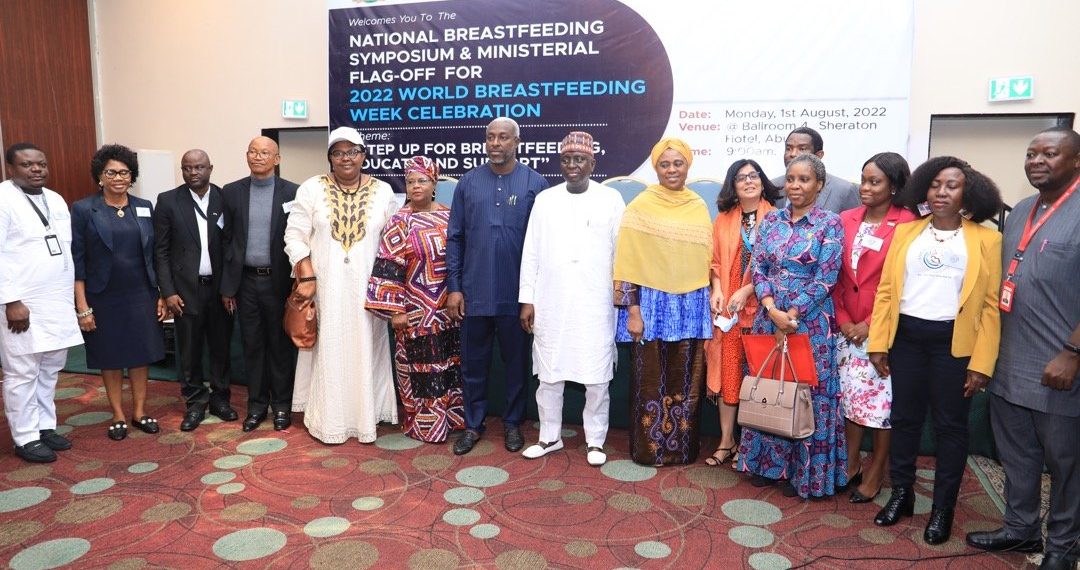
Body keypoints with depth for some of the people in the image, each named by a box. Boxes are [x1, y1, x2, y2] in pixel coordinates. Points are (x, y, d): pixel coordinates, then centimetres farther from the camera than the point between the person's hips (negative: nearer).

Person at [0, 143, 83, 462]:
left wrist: (71, 296, 12)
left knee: (51, 369, 14)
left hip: (58, 302, 7)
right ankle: (26, 439, 11)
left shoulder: (56, 200, 13)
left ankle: (45, 427, 25)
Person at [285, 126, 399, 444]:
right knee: (328, 351, 5)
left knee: (364, 350, 7)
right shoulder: (312, 189, 1)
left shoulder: (383, 191, 3)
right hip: (325, 287, 0)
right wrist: (306, 277, -10)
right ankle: (328, 418, 17)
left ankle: (365, 416, 19)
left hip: (366, 289, 1)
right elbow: (295, 236, -1)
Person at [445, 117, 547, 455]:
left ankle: (512, 423, 29)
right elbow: (455, 238, 4)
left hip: (516, 294, -1)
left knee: (516, 362, 12)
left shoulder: (534, 183, -2)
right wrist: (453, 287, -1)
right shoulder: (468, 182, 4)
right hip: (474, 293, 2)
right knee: (473, 363, 11)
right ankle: (473, 424, 27)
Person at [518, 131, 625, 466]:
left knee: (597, 377, 5)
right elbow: (531, 253, 5)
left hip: (595, 305, -1)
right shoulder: (544, 199, 6)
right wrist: (527, 299, 2)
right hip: (550, 304, 2)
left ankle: (595, 441, 21)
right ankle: (550, 437, 25)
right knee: (548, 374, 9)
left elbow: (621, 251, 2)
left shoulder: (611, 199, 1)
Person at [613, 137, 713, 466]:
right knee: (651, 381, 4)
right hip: (652, 305, -3)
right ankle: (649, 448, 18)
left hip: (691, 307, 4)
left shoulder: (699, 207, 9)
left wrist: (710, 307, 9)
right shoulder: (641, 207, -3)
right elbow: (628, 262, -6)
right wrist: (632, 310, -12)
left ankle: (683, 448, 24)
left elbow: (707, 259, 14)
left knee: (686, 381, 9)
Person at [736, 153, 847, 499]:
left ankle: (804, 471, 17)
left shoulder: (830, 224, -4)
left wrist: (792, 314, -14)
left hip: (810, 321, -4)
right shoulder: (771, 220, 8)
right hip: (769, 317, 4)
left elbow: (825, 278, -9)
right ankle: (768, 463, 24)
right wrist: (773, 310, -11)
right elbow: (757, 267, 2)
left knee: (807, 392, 3)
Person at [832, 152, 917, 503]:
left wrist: (870, 324, -11)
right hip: (848, 328, 4)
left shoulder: (907, 224, -10)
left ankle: (876, 472, 20)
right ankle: (850, 465, 23)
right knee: (850, 395, 10)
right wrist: (843, 319, -2)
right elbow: (835, 275, 6)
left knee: (882, 400, 5)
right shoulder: (847, 220, 6)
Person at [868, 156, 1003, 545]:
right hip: (907, 336, 2)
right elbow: (886, 290, 4)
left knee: (950, 425, 7)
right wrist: (878, 343, -2)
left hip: (954, 342, -2)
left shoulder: (985, 239, 0)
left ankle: (943, 507, 21)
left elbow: (991, 305, -3)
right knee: (904, 419, 10)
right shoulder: (906, 231, 6)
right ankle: (901, 494, 25)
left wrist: (981, 363, -9)